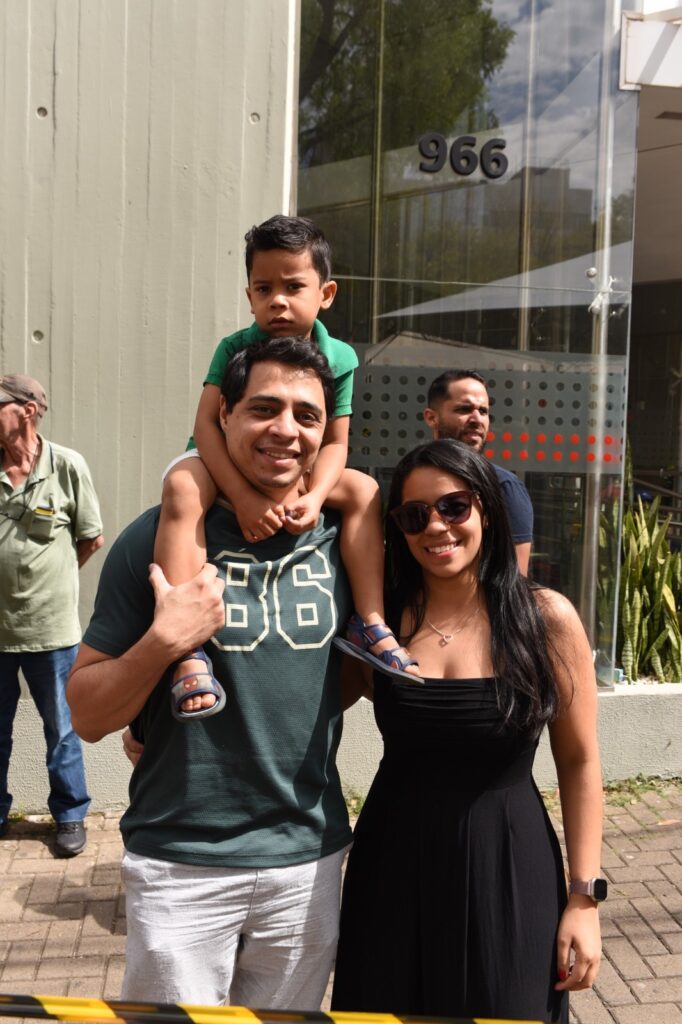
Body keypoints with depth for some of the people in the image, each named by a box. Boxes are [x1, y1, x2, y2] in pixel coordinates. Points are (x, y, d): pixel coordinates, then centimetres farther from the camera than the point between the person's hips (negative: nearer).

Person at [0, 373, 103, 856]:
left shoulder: (68, 466, -10)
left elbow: (92, 539, 1)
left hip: (51, 629, -2)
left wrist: (51, 577, 8)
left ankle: (70, 815, 31)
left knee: (62, 731, 13)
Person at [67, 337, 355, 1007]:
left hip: (309, 859, 3)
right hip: (182, 861, -3)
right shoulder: (161, 536, -10)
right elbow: (87, 716, -9)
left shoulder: (341, 540, -1)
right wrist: (164, 641, -24)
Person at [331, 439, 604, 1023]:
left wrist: (585, 897, -3)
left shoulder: (547, 618, -8)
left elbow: (579, 763, -2)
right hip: (393, 869, 2)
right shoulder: (379, 620, -3)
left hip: (508, 871, -1)